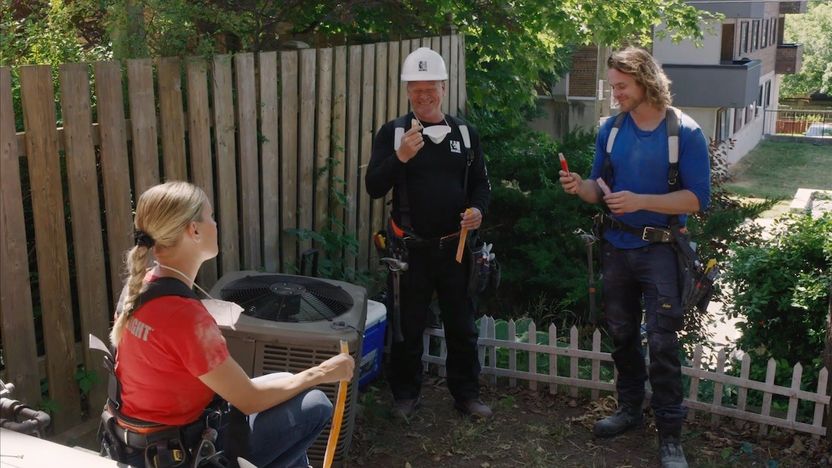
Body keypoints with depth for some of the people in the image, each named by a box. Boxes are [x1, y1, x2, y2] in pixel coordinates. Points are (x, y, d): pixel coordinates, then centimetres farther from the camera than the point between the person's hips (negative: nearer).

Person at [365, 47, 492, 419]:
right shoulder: (392, 133, -2)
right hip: (410, 248, -2)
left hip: (455, 246, 2)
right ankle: (406, 394, 27)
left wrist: (478, 209, -9)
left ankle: (466, 393, 27)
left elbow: (480, 182, 12)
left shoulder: (465, 132, 6)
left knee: (462, 326, 12)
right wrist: (400, 157, -24)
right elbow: (374, 187, -8)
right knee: (408, 326, 9)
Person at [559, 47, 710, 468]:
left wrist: (640, 201, -25)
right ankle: (629, 408, 32)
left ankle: (670, 434, 6)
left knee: (662, 343, -5)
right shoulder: (610, 129, 3)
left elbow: (698, 198, -15)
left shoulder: (685, 132, -11)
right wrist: (580, 188, -14)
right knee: (621, 335, 15)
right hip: (616, 247, 5)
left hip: (659, 250, -5)